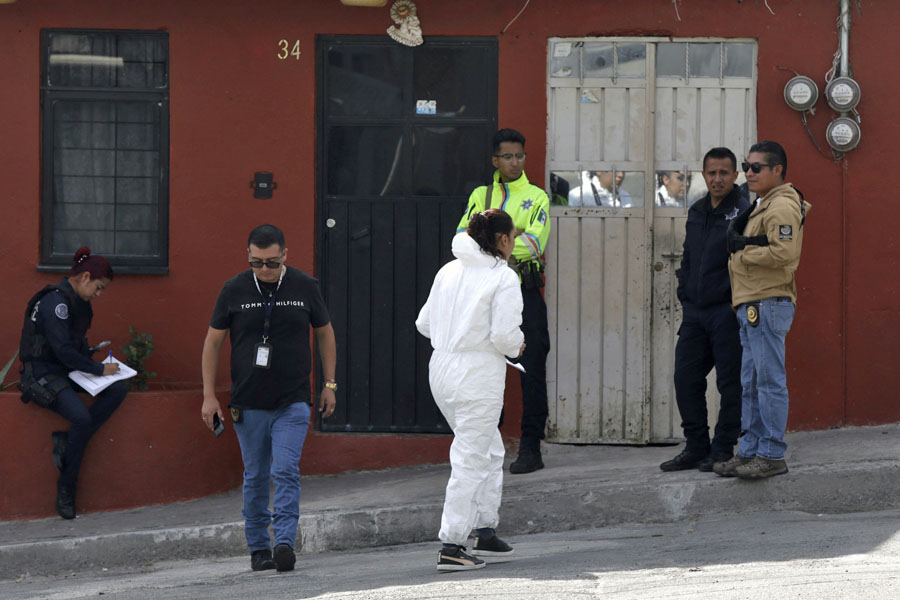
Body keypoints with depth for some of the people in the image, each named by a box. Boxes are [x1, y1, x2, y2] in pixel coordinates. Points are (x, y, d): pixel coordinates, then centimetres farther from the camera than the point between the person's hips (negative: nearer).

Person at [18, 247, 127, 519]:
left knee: (119, 390, -12)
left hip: (67, 373, 9)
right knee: (81, 417, -31)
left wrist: (98, 365, 5)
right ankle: (66, 489, -18)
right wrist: (99, 369, -15)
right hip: (43, 373, -9)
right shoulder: (55, 301, -17)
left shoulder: (78, 302, 13)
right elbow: (63, 350, -23)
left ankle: (67, 443, -15)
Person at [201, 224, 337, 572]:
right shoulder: (234, 290, -1)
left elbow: (325, 333, 14)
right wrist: (209, 396, 3)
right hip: (248, 405, 1)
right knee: (255, 477, 6)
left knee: (286, 472, -13)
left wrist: (329, 384, 11)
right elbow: (213, 341, 7)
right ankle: (258, 547, 15)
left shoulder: (304, 287, 0)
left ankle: (284, 543, -17)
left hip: (292, 403, -1)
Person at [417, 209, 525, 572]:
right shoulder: (503, 277, -11)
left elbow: (425, 323, 12)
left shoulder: (449, 271, 9)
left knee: (490, 451, 22)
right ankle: (451, 547, -7)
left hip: (442, 368, 8)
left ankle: (486, 532, 24)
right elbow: (505, 335, -18)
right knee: (470, 461, -4)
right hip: (479, 375, -8)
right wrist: (517, 346, 3)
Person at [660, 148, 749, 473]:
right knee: (686, 379, 6)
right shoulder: (696, 212, 14)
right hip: (695, 312, 7)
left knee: (730, 382, -1)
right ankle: (696, 448, 15)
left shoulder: (743, 212, -9)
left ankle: (723, 450, 6)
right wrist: (685, 297, 17)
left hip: (727, 311, -7)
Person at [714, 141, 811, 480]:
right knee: (751, 385, 12)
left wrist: (743, 252, -12)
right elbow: (733, 235, 20)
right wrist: (748, 241, -1)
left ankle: (772, 455, -8)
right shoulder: (759, 206, 22)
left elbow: (785, 252, -23)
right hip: (751, 306, 11)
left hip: (768, 304, -11)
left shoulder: (782, 206, -12)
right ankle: (750, 451, 15)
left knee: (770, 381, -9)